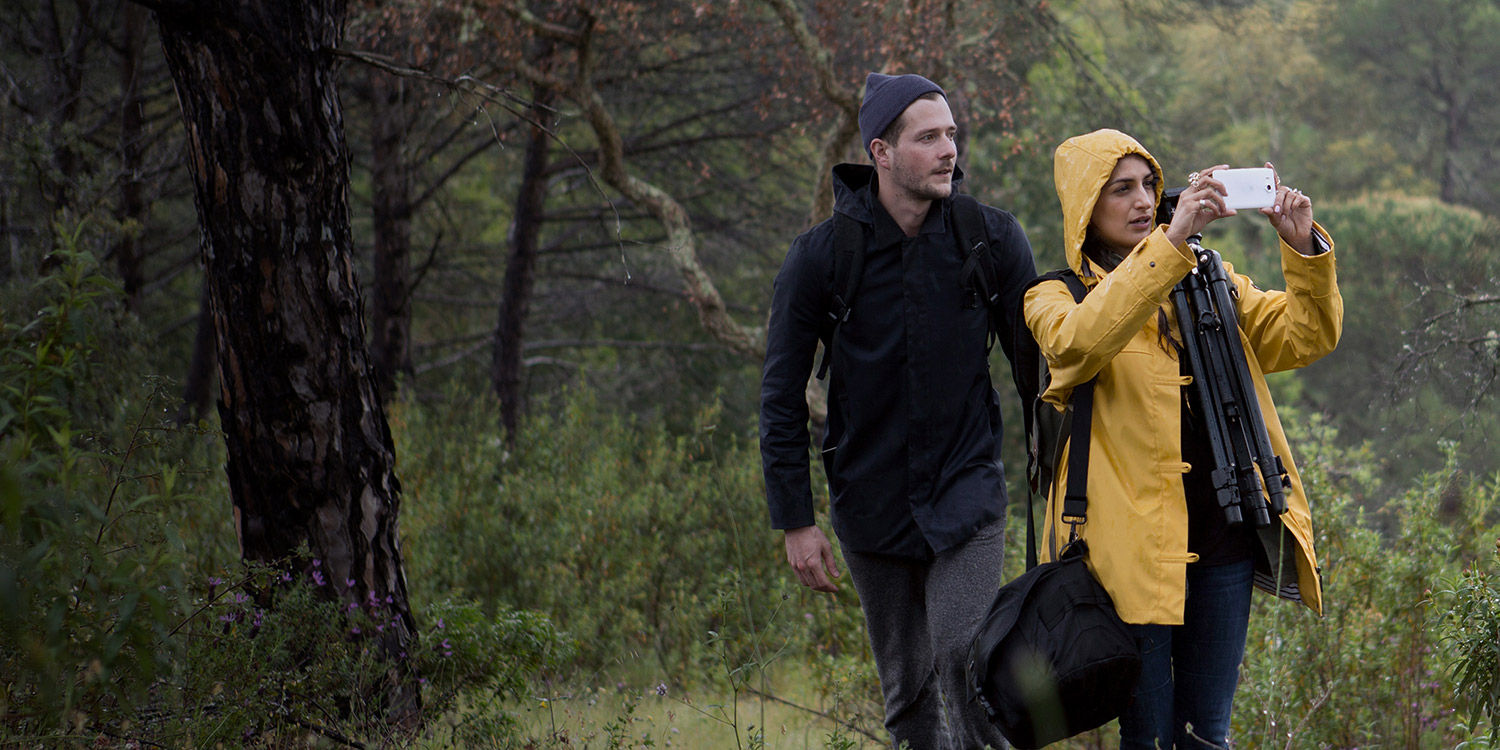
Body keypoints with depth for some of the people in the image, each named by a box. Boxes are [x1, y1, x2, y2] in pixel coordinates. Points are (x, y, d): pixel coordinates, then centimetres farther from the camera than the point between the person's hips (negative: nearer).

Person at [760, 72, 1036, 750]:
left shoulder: (992, 238, -6)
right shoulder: (822, 255, -8)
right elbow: (781, 399, -1)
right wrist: (795, 521, -4)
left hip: (967, 490, -1)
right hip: (871, 502, 1)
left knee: (965, 663, -17)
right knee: (906, 691, 8)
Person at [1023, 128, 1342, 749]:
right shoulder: (1056, 299, 1)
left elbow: (1308, 337, 7)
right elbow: (1080, 343, -23)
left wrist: (1303, 248, -12)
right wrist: (1170, 242, -31)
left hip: (1222, 537, 4)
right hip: (1133, 542, -4)